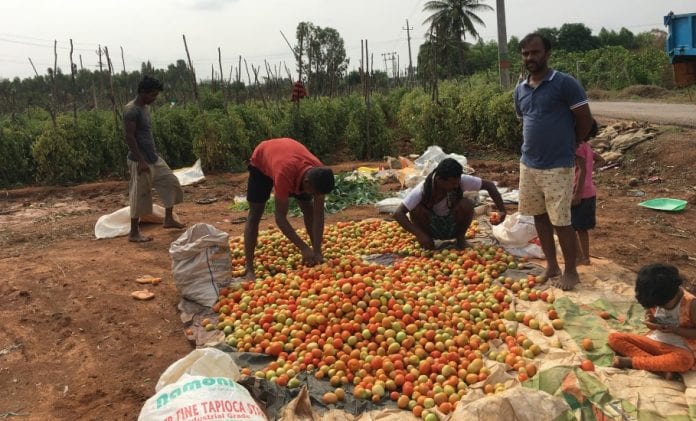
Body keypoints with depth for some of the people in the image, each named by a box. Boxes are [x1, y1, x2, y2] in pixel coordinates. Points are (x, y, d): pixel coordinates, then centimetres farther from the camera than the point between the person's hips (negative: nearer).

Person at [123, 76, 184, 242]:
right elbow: (129, 137, -22)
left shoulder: (145, 108, 12)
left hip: (154, 158, 9)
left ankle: (169, 219, 23)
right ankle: (134, 233, 10)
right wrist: (141, 161, -25)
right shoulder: (131, 110, -18)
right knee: (140, 197, -1)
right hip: (140, 161, -9)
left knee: (171, 183, 12)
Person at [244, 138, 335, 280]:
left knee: (309, 208, -1)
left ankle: (318, 255, 11)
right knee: (255, 215, -10)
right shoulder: (284, 175, -47)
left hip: (291, 160, 4)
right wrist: (304, 248, -42)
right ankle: (249, 270, -8)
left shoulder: (319, 174, -32)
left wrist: (317, 251, -30)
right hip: (261, 159, -4)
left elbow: (318, 213, -25)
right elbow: (280, 217, -39)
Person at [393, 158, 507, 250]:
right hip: (432, 229, -1)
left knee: (466, 204, -29)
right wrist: (419, 234, -42)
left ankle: (460, 237, -4)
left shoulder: (461, 181, -24)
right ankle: (425, 243, -6)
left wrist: (502, 210, -25)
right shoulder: (423, 189, -28)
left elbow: (489, 185, -14)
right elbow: (398, 213, -32)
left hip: (453, 227, 1)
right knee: (416, 209, -31)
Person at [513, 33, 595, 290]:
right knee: (540, 216, 14)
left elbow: (585, 120, -6)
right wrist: (535, 147, 13)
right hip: (528, 164, 7)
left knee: (561, 221, -1)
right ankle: (551, 265, 28)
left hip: (558, 167, -6)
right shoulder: (520, 90, 8)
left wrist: (566, 146, 5)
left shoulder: (565, 84, -11)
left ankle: (570, 271, 15)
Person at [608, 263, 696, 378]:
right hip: (652, 342, 5)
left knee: (684, 360, -42)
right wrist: (649, 321, -10)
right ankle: (660, 367, -27)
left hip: (678, 349, -4)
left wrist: (675, 329, -22)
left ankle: (630, 361, -28)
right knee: (614, 337, -15)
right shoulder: (655, 299, -4)